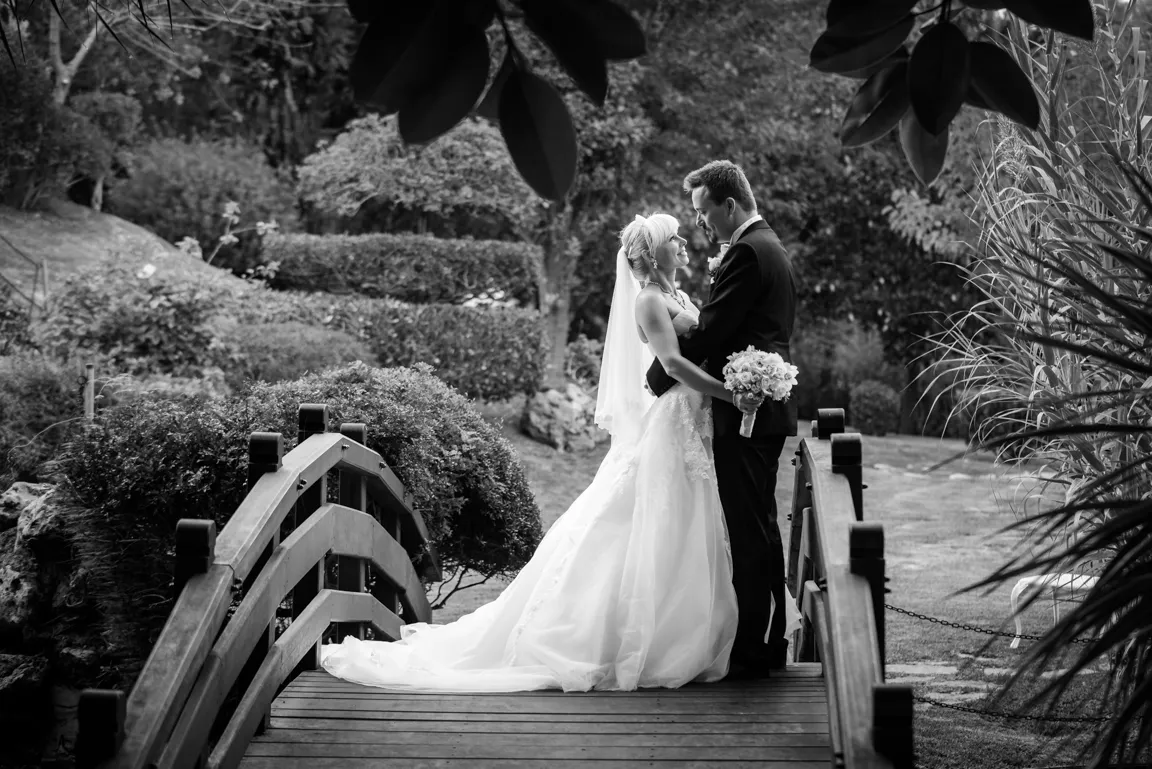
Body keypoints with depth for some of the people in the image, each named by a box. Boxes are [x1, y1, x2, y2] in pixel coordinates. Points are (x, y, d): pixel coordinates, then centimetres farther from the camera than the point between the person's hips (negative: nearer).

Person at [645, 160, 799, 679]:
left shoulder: (747, 253, -15)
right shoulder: (769, 247, 18)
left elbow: (709, 332, -17)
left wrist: (659, 377, -5)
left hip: (744, 413, -11)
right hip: (767, 408, 11)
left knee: (748, 533, -7)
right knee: (763, 529, 15)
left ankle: (751, 652, -4)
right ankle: (772, 642, 23)